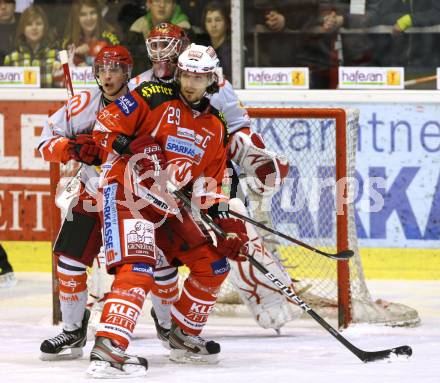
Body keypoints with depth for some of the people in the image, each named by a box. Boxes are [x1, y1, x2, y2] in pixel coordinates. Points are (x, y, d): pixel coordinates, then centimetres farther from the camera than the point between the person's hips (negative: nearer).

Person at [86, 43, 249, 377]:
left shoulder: (216, 127, 12)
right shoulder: (154, 97, -6)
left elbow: (211, 184, 15)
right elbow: (105, 127, -9)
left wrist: (228, 223, 5)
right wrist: (133, 149, -23)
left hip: (170, 203, 7)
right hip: (128, 190, -7)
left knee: (213, 264, 8)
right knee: (139, 265, -26)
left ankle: (184, 337, 25)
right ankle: (108, 348, -36)